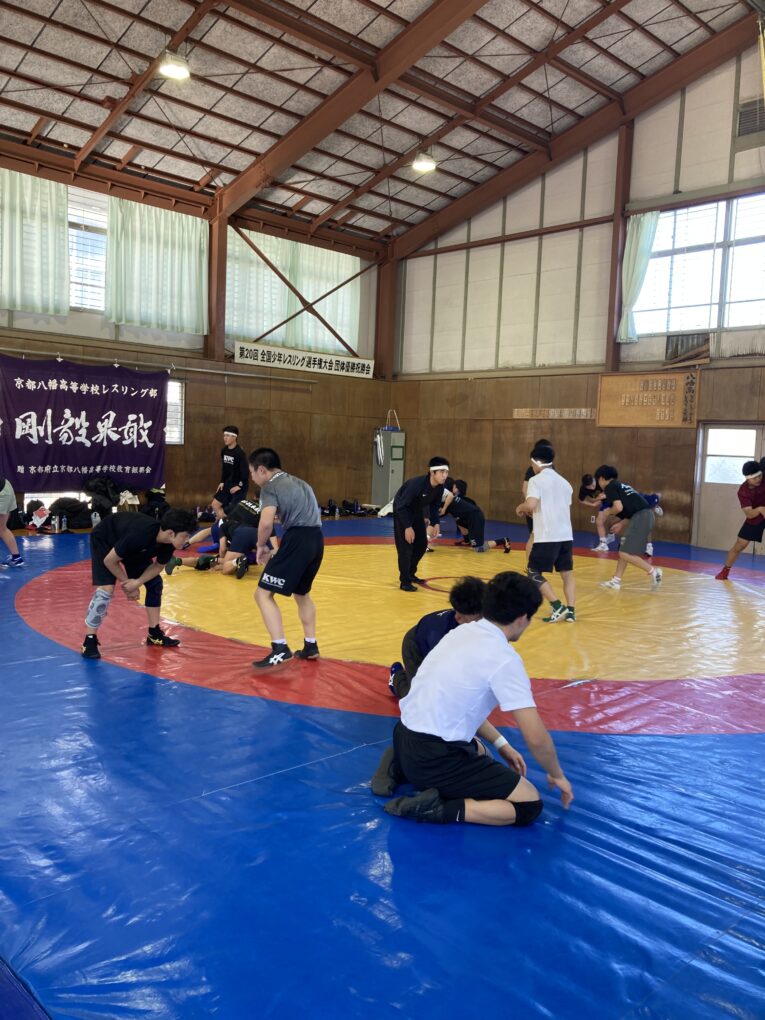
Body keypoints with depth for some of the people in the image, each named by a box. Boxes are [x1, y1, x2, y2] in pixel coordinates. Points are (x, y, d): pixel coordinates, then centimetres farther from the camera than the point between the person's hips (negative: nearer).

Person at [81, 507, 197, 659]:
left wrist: (137, 582, -22)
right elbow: (109, 560, -31)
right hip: (104, 539, -7)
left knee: (155, 582, 2)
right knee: (106, 589, -21)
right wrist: (127, 584, -18)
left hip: (134, 548, 7)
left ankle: (154, 633, 13)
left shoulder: (168, 543, -24)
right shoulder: (140, 535, -44)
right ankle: (89, 641, -9)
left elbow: (158, 566, -6)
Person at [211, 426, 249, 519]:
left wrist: (240, 485, -18)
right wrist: (222, 482, 8)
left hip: (239, 485, -8)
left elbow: (245, 471, -20)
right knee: (215, 504, 6)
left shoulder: (239, 452, -20)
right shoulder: (224, 450, 3)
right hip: (228, 483, 8)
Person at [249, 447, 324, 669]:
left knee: (263, 594, -2)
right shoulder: (298, 482, 26)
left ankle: (280, 649, -11)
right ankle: (311, 646, 31)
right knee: (301, 592, 28)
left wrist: (261, 545, 1)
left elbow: (266, 522, -15)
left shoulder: (270, 486, 0)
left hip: (298, 539, -8)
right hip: (316, 538, 8)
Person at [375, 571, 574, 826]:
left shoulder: (463, 631, 7)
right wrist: (557, 775, 3)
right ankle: (439, 809, -11)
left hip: (405, 738, 9)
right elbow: (536, 738, -17)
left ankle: (401, 766, 18)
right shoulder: (505, 659, -18)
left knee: (479, 750, 37)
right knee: (530, 805, 1)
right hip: (434, 758, -8)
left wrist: (501, 744, 19)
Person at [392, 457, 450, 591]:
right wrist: (408, 527, -30)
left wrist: (435, 523, -8)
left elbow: (434, 506, 3)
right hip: (402, 511, -7)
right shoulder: (416, 484, -35)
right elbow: (401, 506, -30)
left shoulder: (440, 487, -15)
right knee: (406, 546, -11)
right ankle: (405, 581, -2)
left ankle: (410, 573, 30)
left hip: (417, 512, 7)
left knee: (422, 544, 11)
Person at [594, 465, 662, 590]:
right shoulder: (621, 485, 26)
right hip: (646, 515, 10)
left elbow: (618, 507, -14)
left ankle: (653, 571, -4)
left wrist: (608, 512, 7)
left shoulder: (610, 487, -1)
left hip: (640, 517, -10)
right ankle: (616, 581, 20)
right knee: (623, 550, 16)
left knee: (625, 553, -7)